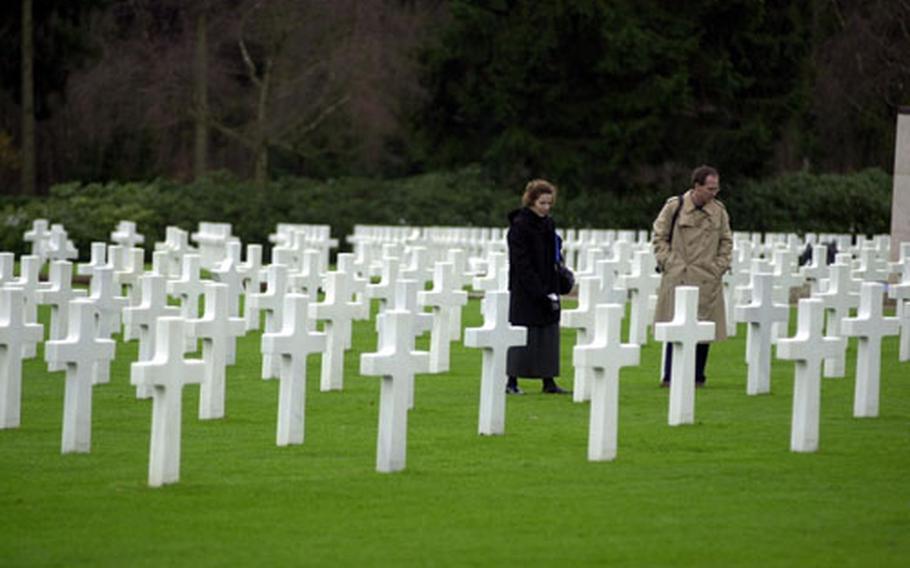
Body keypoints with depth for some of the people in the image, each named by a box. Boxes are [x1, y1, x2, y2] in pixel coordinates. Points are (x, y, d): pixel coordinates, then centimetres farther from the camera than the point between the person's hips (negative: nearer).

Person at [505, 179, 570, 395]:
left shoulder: (548, 224, 11)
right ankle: (512, 381, 3)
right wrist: (541, 292, -20)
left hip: (546, 290, 7)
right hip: (525, 291, -7)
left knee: (549, 334, 5)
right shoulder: (520, 225, -11)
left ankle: (548, 381, 8)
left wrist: (553, 290, 6)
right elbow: (521, 263, -16)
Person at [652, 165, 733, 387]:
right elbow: (659, 236, 5)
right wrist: (667, 262, -4)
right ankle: (670, 376, 4)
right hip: (678, 277, -3)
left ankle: (697, 376, 12)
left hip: (707, 279, 3)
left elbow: (726, 241, 17)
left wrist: (720, 265, 4)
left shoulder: (719, 211, 7)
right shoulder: (675, 206, -2)